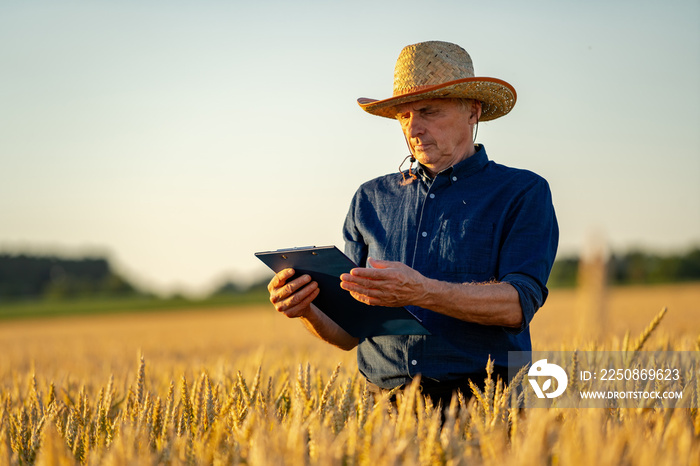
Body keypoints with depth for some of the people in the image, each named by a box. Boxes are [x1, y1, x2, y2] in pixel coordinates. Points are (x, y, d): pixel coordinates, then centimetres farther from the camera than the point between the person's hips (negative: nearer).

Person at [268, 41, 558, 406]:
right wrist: (309, 311, -7)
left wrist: (422, 292, -23)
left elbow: (518, 305, -10)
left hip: (481, 403, -5)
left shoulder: (523, 193, 6)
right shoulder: (370, 200, 17)